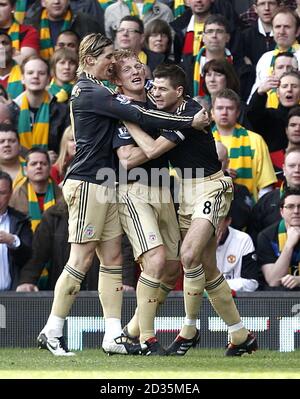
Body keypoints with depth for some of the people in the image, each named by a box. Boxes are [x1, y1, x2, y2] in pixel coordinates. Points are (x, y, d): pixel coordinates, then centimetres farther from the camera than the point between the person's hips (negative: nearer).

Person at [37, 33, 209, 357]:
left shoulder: (92, 90, 19)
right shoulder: (89, 92, -14)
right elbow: (139, 116, -20)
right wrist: (190, 122, -19)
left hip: (104, 184, 10)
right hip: (87, 183, -10)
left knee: (112, 258, 5)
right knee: (82, 259, -8)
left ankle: (113, 336, 2)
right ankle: (51, 332, -1)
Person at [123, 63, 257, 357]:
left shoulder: (189, 114, -20)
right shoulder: (167, 113, 7)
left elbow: (152, 150, -24)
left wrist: (127, 119, -16)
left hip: (210, 187, -9)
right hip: (187, 190, 9)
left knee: (189, 255, -24)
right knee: (208, 270, 7)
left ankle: (189, 330, -9)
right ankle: (241, 337, 15)